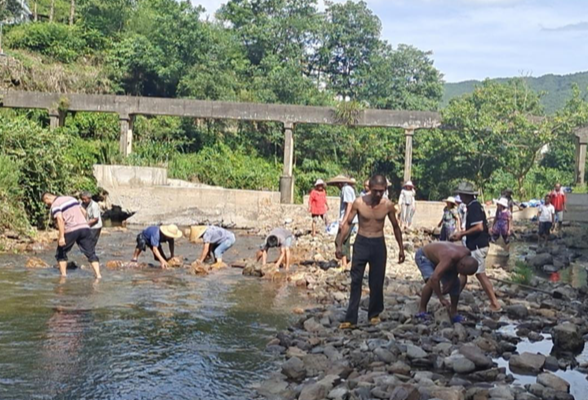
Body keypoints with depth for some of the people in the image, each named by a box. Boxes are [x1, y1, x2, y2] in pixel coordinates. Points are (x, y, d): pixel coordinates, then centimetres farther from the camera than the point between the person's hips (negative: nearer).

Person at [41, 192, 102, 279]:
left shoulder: (55, 205, -2)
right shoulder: (71, 198, 20)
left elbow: (60, 219, -17)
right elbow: (83, 212, 21)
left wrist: (61, 237, -20)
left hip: (71, 231, -5)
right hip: (84, 227, 5)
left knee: (61, 253, 15)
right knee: (91, 253, 4)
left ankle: (63, 275, 13)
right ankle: (98, 275, -8)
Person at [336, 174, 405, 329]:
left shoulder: (388, 205, -5)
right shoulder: (359, 203, -10)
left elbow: (395, 227, 8)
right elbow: (348, 223, -1)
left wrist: (401, 248, 10)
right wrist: (339, 244, -5)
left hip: (378, 244, 1)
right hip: (361, 243, -1)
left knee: (377, 282, 6)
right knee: (356, 281, -4)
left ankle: (374, 314, 24)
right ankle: (350, 319, -4)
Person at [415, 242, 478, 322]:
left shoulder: (467, 254, -22)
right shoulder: (449, 259, -45)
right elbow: (434, 278, -53)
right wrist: (441, 298, -43)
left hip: (438, 257, 7)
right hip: (424, 256, -7)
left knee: (455, 284, 0)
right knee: (431, 282, -31)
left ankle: (453, 313, 13)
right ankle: (421, 311, -17)